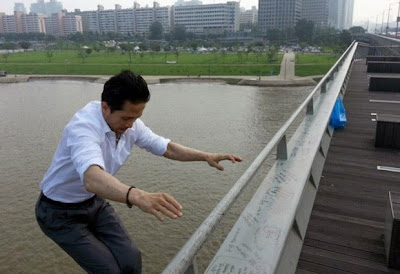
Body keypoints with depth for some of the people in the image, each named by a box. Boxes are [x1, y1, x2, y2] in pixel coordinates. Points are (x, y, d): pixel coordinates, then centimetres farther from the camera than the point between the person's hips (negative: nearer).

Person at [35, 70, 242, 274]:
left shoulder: (130, 124, -12)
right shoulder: (83, 127, -34)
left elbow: (167, 148, 0)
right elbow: (92, 179, -53)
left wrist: (206, 156, -11)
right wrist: (137, 196, -70)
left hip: (94, 202, 6)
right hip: (60, 213, -6)